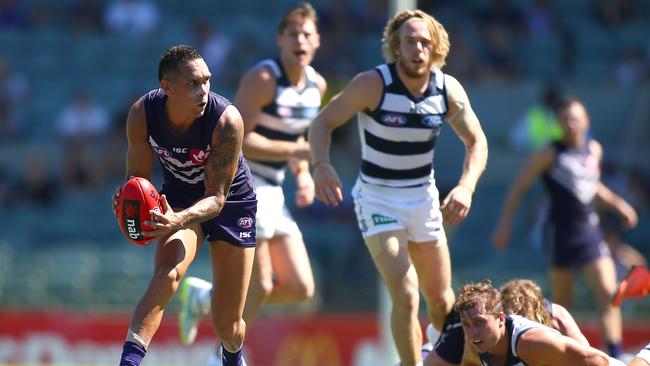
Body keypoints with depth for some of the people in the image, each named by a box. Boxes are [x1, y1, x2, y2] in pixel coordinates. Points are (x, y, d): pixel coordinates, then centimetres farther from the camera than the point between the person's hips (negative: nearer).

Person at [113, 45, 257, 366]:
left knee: (228, 325, 4)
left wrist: (179, 220, -50)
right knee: (168, 273, -33)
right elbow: (137, 177, -10)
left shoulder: (227, 120, -33)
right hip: (178, 199, 1)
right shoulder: (142, 114, -24)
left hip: (231, 203, -1)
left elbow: (217, 197, -31)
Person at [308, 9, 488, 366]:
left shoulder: (449, 89, -9)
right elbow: (323, 122, -14)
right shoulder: (373, 84, -20)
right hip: (377, 199, -4)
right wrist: (322, 165, -32)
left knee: (442, 300, 13)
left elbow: (476, 141, 3)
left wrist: (466, 187, -15)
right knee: (406, 297, -19)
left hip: (424, 198, 4)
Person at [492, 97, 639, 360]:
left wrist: (616, 203, 19)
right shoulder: (551, 155, -6)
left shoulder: (594, 150, 9)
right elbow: (519, 187, -2)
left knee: (608, 293, -10)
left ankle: (616, 355, -15)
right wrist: (505, 224, -6)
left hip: (590, 230, 4)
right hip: (561, 232, -4)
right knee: (561, 303, 4)